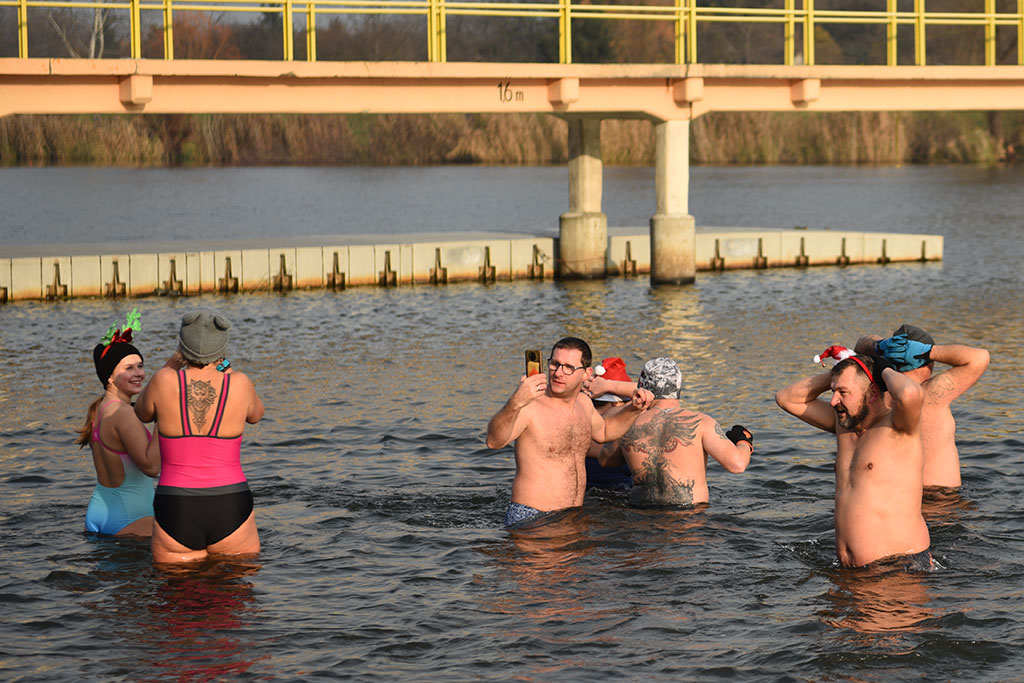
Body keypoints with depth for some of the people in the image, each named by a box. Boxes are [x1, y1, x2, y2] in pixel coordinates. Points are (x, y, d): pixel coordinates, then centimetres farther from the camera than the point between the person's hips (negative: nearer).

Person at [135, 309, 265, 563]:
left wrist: (174, 362, 20)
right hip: (230, 512, 0)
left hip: (176, 513, 0)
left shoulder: (165, 382, -5)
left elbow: (143, 413, 17)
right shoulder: (239, 384, -4)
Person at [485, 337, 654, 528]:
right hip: (530, 519, -8)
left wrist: (633, 409, 17)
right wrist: (514, 403, -49)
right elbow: (494, 441, -32)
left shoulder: (583, 403, 10)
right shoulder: (529, 406, -14)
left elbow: (603, 432, 34)